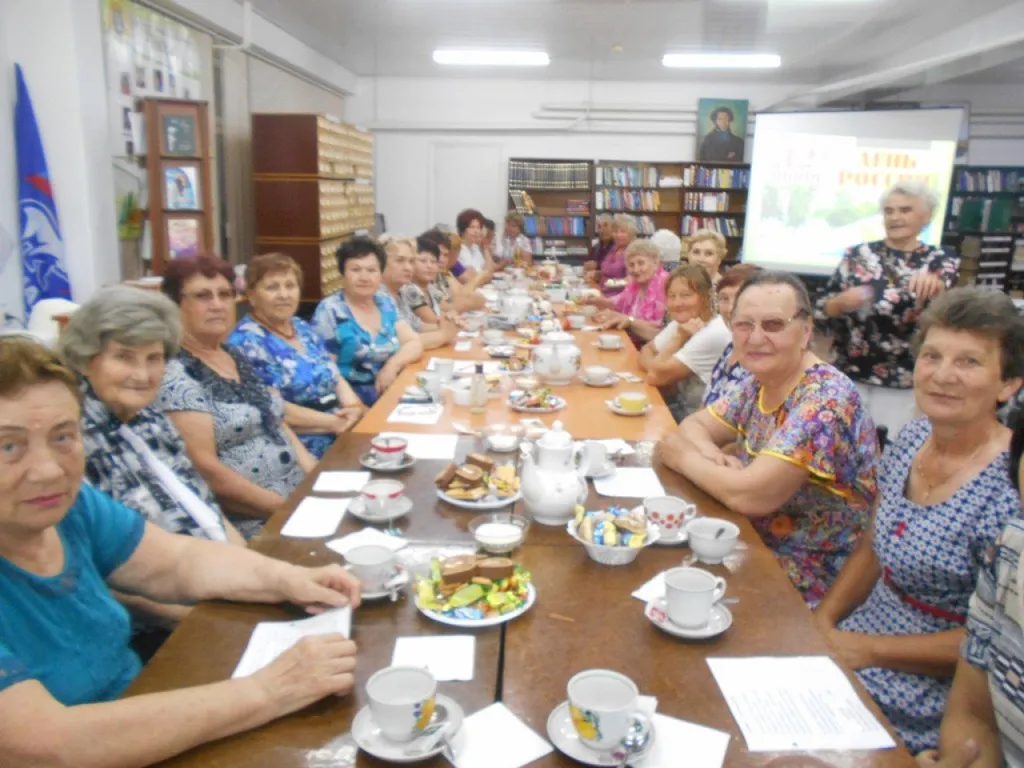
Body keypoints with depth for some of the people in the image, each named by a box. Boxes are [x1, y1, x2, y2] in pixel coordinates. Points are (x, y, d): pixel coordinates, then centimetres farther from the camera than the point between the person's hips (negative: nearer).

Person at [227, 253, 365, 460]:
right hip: (298, 451, -8)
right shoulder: (245, 342, -8)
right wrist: (333, 422, -15)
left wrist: (354, 408, -4)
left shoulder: (304, 329, 16)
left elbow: (337, 380, 17)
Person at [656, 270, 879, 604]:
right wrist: (712, 456, -15)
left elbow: (750, 496, -30)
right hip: (758, 545, 7)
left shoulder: (825, 398, -24)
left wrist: (684, 456, -14)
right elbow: (694, 424, 7)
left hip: (808, 575, -7)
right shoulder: (759, 382, 0)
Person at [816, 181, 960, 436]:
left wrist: (934, 285, -41)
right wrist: (843, 301, -18)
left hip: (905, 384, 0)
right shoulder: (857, 255, 4)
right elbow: (821, 310, 3)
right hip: (850, 377, 1)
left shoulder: (942, 261, 3)